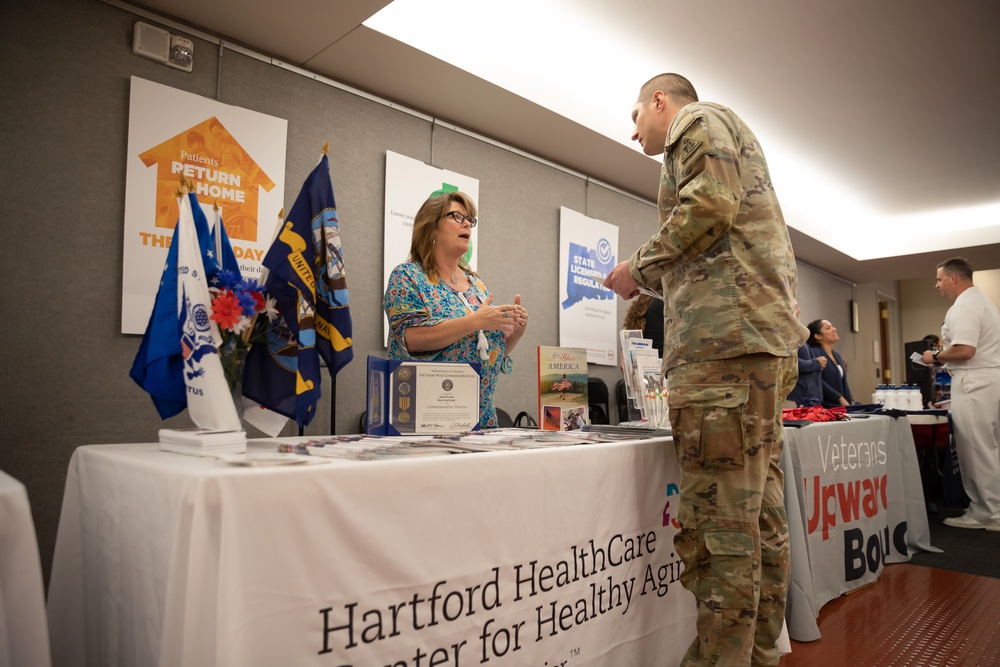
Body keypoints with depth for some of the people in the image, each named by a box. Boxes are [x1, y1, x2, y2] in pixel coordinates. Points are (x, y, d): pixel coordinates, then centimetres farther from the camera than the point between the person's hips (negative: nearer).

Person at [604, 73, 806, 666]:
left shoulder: (697, 119, 7)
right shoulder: (736, 136, 35)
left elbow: (710, 203, -13)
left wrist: (640, 268, -3)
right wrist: (652, 282, 25)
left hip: (727, 336, -10)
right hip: (765, 337, 10)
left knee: (720, 526, -10)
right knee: (762, 520, 9)